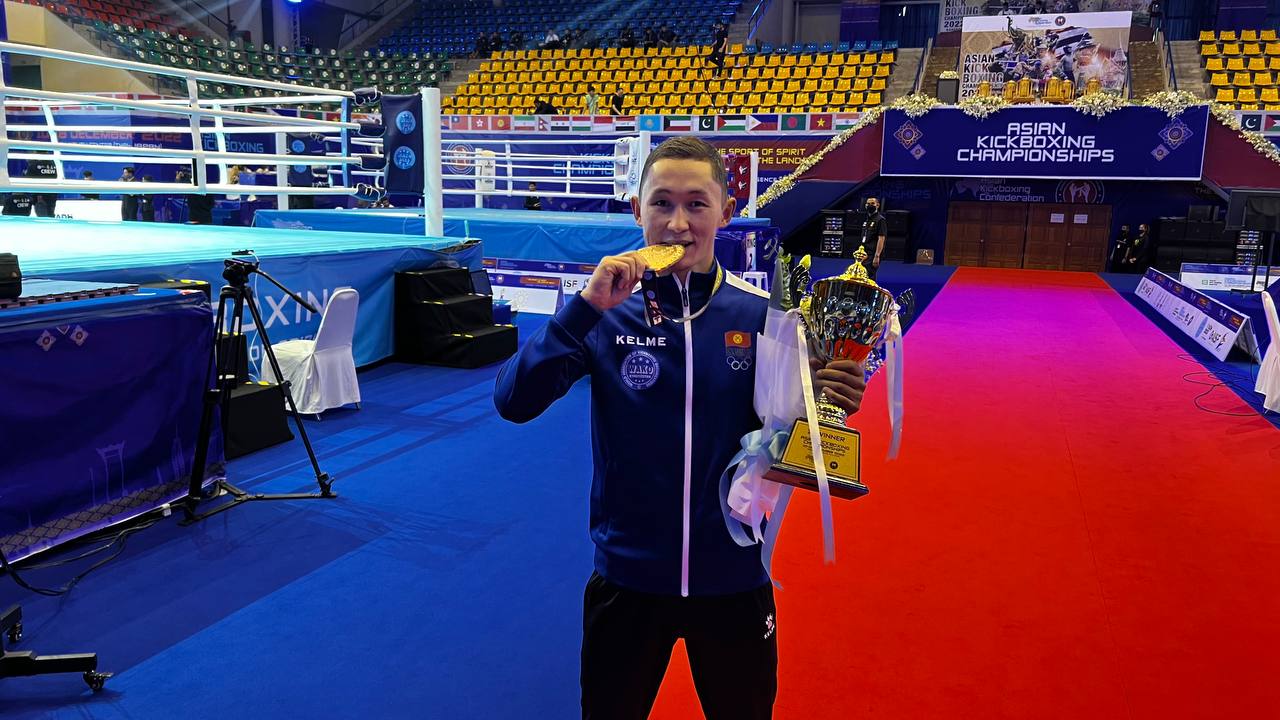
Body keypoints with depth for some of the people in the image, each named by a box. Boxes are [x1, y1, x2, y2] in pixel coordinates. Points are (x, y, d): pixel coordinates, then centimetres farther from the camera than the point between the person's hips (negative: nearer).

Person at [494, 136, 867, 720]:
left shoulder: (762, 314, -9)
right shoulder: (605, 313, -9)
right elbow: (514, 403, -19)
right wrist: (585, 307, -27)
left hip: (734, 577, 1)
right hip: (627, 577, 0)